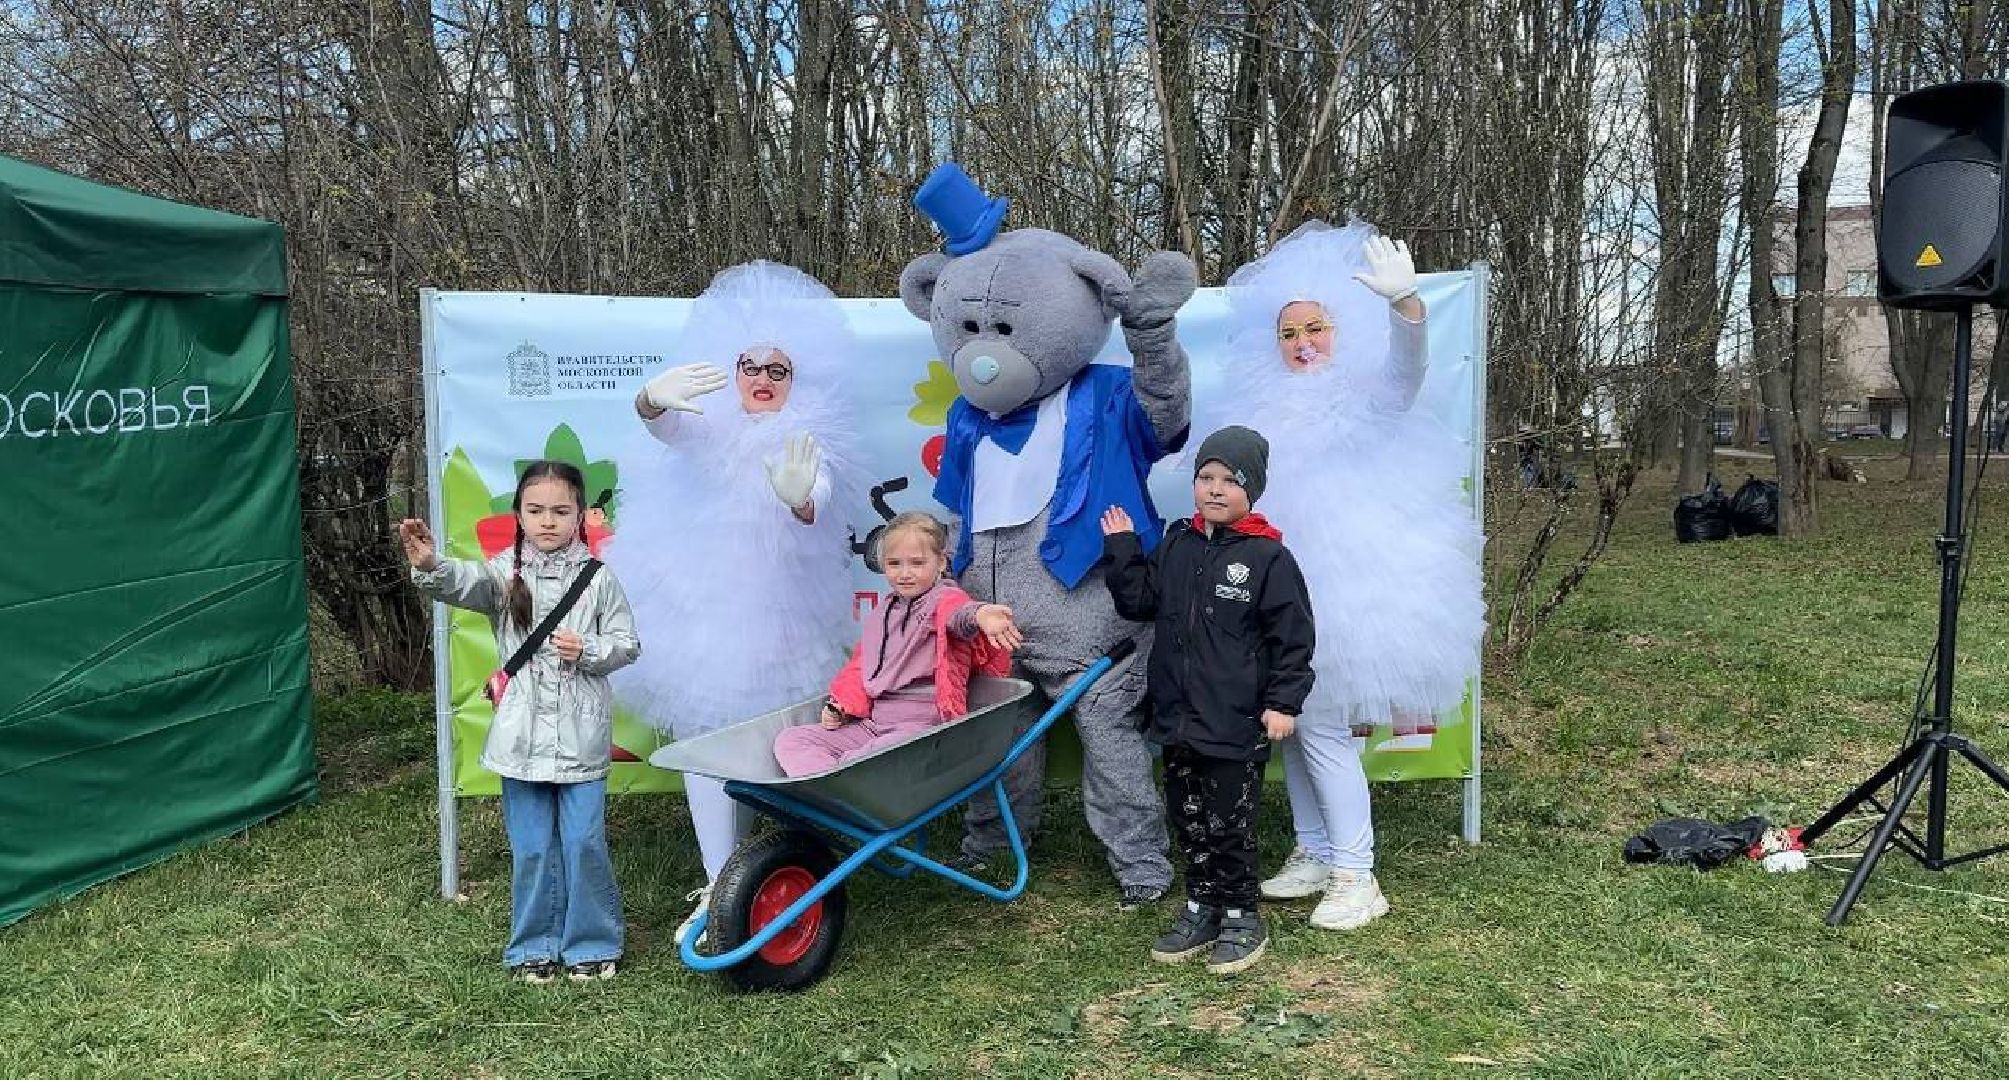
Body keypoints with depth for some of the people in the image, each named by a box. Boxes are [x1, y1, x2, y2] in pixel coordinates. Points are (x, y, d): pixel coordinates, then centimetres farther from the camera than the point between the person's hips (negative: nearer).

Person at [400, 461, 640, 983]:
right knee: (531, 849, 9)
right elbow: (463, 583, -22)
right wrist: (430, 566, -43)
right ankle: (535, 946, 25)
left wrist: (588, 650, -15)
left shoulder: (597, 579, 1)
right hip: (522, 737, 1)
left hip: (581, 737, -1)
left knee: (584, 843, 3)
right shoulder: (505, 574, 0)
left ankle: (592, 943, 20)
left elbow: (627, 643, 5)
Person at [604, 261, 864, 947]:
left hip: (778, 614, -1)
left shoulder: (810, 442, 2)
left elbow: (816, 507, -19)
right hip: (699, 608, 1)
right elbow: (664, 427, -16)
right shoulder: (709, 428, 6)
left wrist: (799, 498, -44)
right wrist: (654, 398, -41)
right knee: (707, 738, 0)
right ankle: (720, 885, 7)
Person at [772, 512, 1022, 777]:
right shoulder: (882, 612, 19)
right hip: (870, 721, 8)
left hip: (921, 722, -8)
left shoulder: (945, 599, -4)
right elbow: (860, 663, 25)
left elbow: (957, 612, -30)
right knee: (790, 741, -3)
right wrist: (840, 704, 6)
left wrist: (978, 614, -57)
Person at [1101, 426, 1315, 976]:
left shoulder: (1269, 558, -9)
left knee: (1230, 824, 3)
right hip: (1177, 716, 6)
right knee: (1188, 818, 15)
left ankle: (1241, 918, 19)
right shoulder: (1177, 545, 7)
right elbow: (1139, 601, 11)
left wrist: (1282, 702, -11)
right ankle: (1201, 908, 29)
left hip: (1237, 723, -6)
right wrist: (1121, 548, 3)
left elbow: (1293, 637, -8)